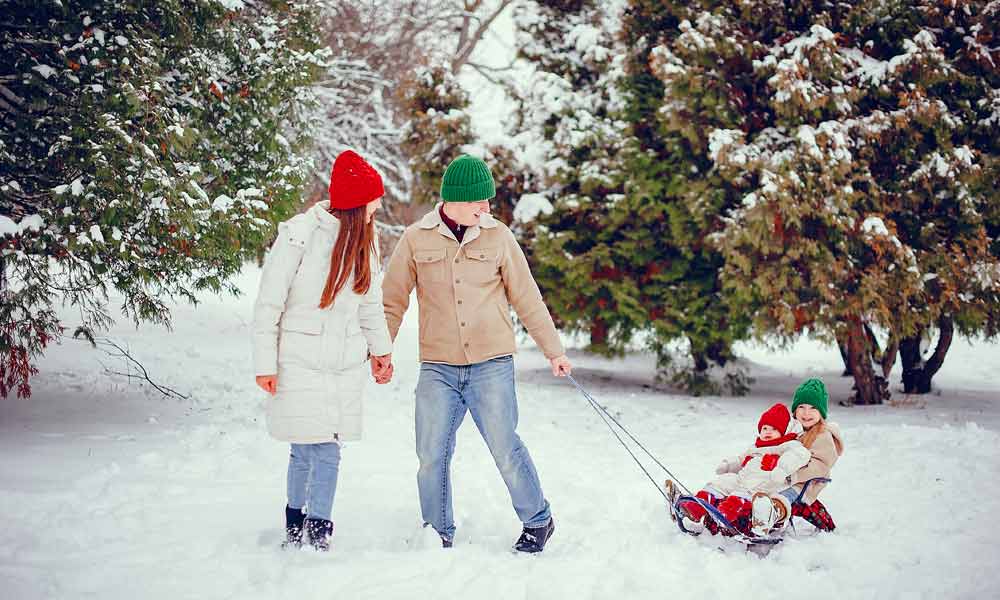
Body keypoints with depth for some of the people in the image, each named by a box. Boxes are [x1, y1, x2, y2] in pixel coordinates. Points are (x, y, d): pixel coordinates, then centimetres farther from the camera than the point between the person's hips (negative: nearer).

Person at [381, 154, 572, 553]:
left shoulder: (498, 237, 4)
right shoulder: (416, 240, 3)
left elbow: (527, 300, 10)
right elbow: (392, 302, 9)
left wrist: (553, 350, 10)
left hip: (492, 364, -1)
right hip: (437, 368, 1)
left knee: (505, 447, -6)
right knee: (431, 455, 2)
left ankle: (537, 521, 14)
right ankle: (438, 536, 19)